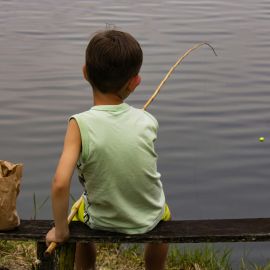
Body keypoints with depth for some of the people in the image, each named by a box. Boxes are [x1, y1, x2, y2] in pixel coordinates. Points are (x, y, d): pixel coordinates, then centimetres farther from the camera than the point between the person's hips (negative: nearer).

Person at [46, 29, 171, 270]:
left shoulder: (80, 124, -25)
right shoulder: (148, 121, -15)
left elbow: (60, 184, -31)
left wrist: (60, 231, -17)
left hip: (103, 221, -1)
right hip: (149, 218, 1)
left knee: (81, 211, 35)